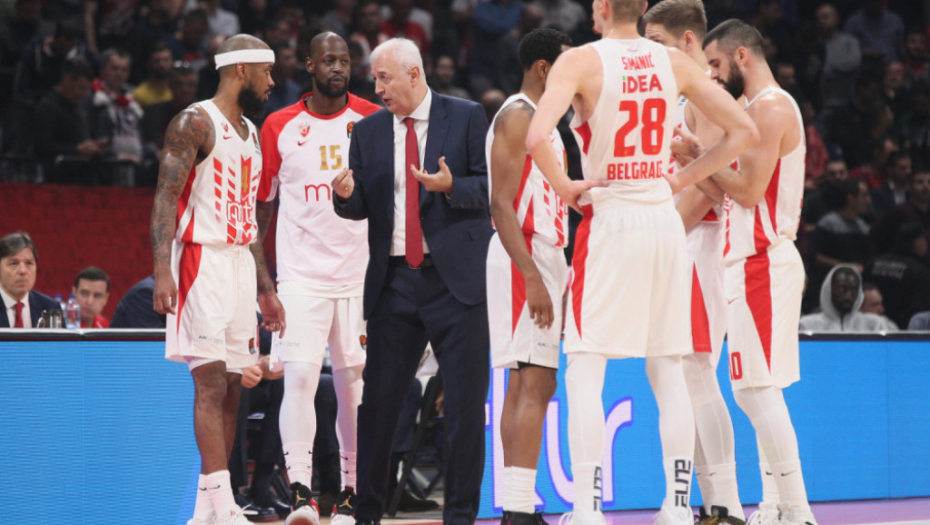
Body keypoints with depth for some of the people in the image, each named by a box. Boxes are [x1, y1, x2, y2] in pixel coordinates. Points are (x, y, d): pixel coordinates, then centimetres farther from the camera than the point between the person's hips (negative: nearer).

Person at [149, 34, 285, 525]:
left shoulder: (250, 133, 19)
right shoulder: (195, 123, -7)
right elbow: (165, 199, -14)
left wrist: (266, 290, 21)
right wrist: (162, 272, -24)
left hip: (240, 264, 9)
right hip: (201, 262, -9)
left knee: (231, 390, 6)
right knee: (211, 384, -13)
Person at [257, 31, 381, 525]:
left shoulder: (373, 120, 4)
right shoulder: (279, 127, 3)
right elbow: (262, 205, 10)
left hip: (360, 275, 1)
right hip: (301, 276, -1)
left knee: (355, 385, 4)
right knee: (299, 376, -13)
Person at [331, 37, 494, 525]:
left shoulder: (466, 117, 1)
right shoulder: (368, 130, 12)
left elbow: (491, 187, -2)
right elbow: (361, 206, 12)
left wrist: (451, 186, -19)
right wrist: (347, 195, -11)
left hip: (456, 278, -3)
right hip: (393, 281, 3)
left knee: (465, 403, -1)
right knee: (378, 399, 4)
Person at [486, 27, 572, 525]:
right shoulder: (517, 115, -11)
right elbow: (502, 204, -19)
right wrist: (533, 278, -25)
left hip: (543, 259, 10)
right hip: (525, 260, -10)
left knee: (525, 386, 9)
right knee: (535, 385, -14)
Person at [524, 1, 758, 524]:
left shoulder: (582, 61, -8)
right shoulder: (674, 62, 6)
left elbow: (537, 137, -23)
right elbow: (744, 132, 8)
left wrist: (563, 185, -6)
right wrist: (682, 179, 12)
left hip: (609, 220, -4)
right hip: (665, 221, 4)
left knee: (585, 373, -1)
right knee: (669, 372, 11)